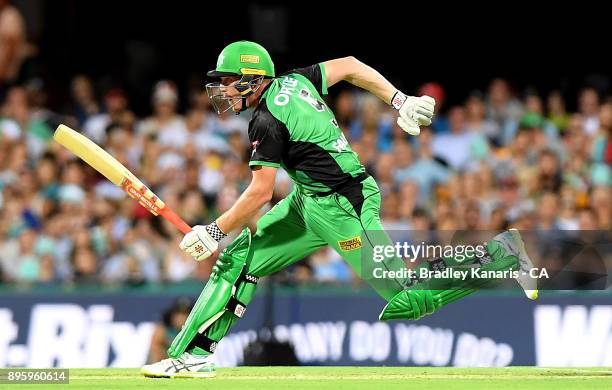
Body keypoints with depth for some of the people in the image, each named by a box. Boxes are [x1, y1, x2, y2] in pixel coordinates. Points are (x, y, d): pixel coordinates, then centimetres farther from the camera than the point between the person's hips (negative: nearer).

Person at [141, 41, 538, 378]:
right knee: (238, 256, 7)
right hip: (310, 203, 11)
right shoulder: (292, 81, 6)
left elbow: (260, 194, -18)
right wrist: (401, 101, 14)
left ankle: (501, 256, -2)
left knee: (404, 297, -9)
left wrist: (215, 231, -9)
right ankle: (194, 354, 10)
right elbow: (349, 65, 12)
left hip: (342, 208, -11)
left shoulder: (267, 120, -19)